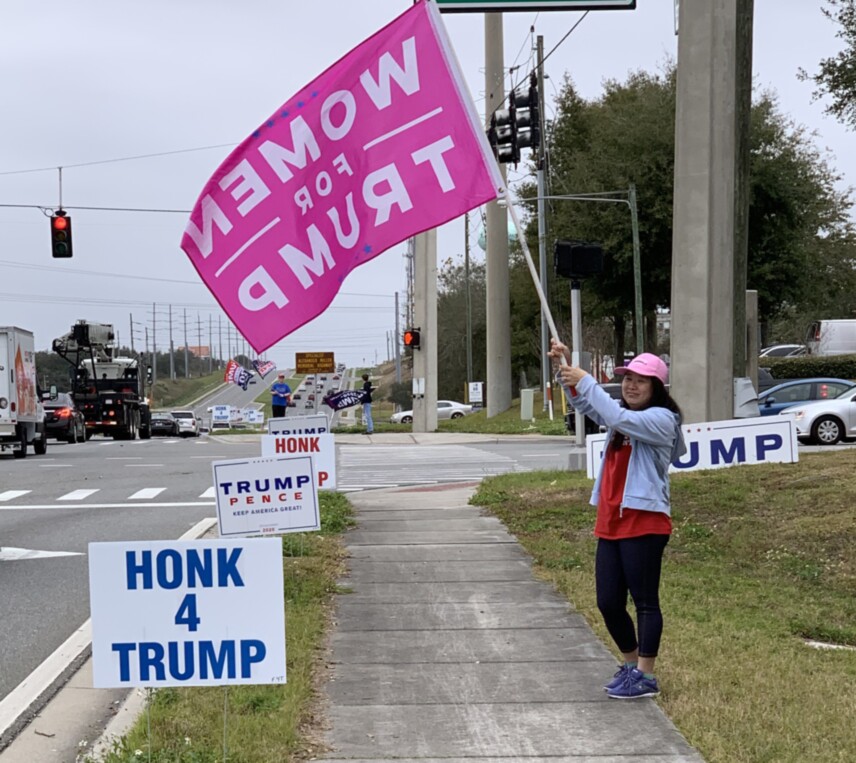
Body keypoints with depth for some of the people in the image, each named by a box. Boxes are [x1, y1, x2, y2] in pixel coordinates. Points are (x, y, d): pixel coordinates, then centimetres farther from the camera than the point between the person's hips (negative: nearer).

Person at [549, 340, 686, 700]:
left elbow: (618, 419, -25)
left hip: (644, 522, -8)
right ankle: (631, 664, 28)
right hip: (610, 522, 8)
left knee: (645, 600, -1)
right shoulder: (623, 413, 16)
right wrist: (567, 366, -6)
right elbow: (584, 404, 10)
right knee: (608, 602, 10)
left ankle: (645, 677, 7)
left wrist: (585, 381, -21)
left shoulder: (661, 419, -10)